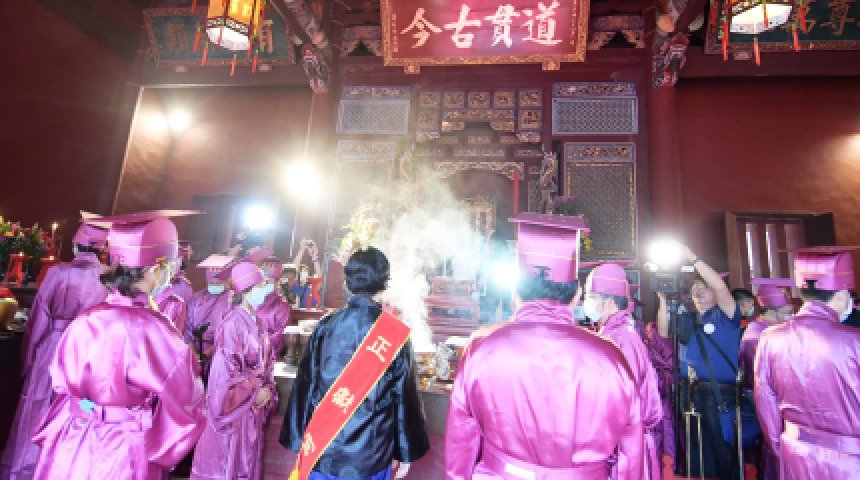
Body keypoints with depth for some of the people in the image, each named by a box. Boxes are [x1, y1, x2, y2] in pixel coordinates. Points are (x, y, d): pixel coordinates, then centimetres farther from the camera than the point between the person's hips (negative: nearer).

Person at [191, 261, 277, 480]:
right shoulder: (233, 324, -20)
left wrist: (267, 389, -1)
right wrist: (255, 392, -14)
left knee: (249, 455, 18)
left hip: (254, 403, 7)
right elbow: (228, 368, -22)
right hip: (234, 404, -7)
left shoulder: (256, 322, 5)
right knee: (228, 456, 9)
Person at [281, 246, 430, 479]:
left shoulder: (326, 325, -9)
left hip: (322, 453, 2)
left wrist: (299, 440, 13)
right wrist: (405, 453, 7)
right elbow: (404, 397, -7)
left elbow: (304, 384, -1)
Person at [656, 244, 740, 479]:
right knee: (696, 451, 13)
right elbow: (664, 330, 0)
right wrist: (664, 299, -8)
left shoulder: (726, 314, 2)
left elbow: (720, 286, -15)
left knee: (722, 451, 2)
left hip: (722, 397, -4)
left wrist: (693, 258, -16)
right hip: (691, 395, 5)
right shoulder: (686, 318, 16)